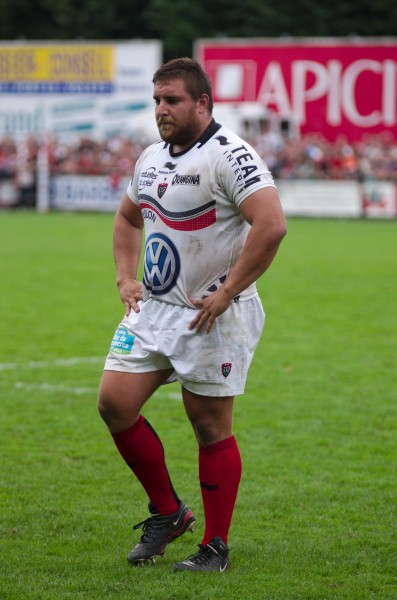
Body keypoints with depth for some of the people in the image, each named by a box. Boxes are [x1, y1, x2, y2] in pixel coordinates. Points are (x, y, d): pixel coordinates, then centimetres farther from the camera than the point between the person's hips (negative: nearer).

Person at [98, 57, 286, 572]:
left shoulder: (229, 154, -15)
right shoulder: (151, 158, 11)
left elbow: (271, 224, -26)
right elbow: (127, 218, 30)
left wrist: (226, 293, -23)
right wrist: (126, 278, 14)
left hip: (213, 317, -8)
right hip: (152, 309, 8)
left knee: (211, 428, 0)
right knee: (114, 403, 0)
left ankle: (216, 547, 12)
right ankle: (167, 512, 17)